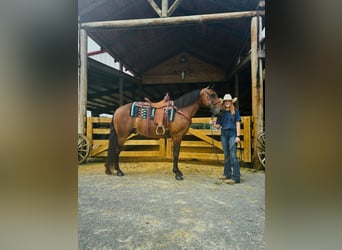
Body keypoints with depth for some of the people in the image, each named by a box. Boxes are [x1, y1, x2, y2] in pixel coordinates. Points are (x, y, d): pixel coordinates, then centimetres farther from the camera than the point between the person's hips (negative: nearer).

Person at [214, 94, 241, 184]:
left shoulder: (235, 111, 0)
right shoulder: (221, 112, 10)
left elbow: (238, 123, -3)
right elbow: (218, 126, 9)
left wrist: (238, 136, -10)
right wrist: (214, 125, -14)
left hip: (232, 134, -5)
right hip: (224, 134, 5)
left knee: (232, 155, -10)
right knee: (226, 155, 14)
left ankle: (236, 177, -6)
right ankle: (227, 174, 25)